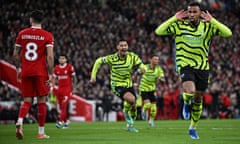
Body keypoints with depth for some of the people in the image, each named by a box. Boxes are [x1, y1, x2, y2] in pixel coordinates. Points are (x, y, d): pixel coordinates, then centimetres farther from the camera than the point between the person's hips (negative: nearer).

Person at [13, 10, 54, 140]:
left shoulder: (22, 34, 5)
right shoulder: (47, 36, -4)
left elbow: (16, 54, 9)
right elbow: (50, 57, -12)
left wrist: (18, 68, 23)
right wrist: (51, 74, -7)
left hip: (25, 72, 3)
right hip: (41, 73, -3)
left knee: (27, 101, 8)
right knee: (41, 101, 7)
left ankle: (19, 123, -19)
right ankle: (41, 132, 9)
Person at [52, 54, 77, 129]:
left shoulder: (70, 67, -3)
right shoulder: (56, 68, 8)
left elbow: (74, 78, 1)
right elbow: (54, 79, 15)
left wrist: (74, 88, -2)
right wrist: (53, 87, 6)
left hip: (67, 88, -5)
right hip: (59, 88, 5)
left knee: (63, 106, -14)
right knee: (61, 106, 5)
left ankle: (60, 122, -18)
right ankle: (66, 121, 16)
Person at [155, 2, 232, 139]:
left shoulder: (208, 26, -2)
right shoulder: (179, 25, -5)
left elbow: (228, 33, -13)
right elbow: (159, 31, -13)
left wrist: (212, 20, -15)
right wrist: (174, 18, -15)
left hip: (203, 66, 2)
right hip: (185, 65, -2)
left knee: (198, 99, 10)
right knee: (190, 91, -27)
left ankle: (193, 128, 31)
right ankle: (186, 103, 11)